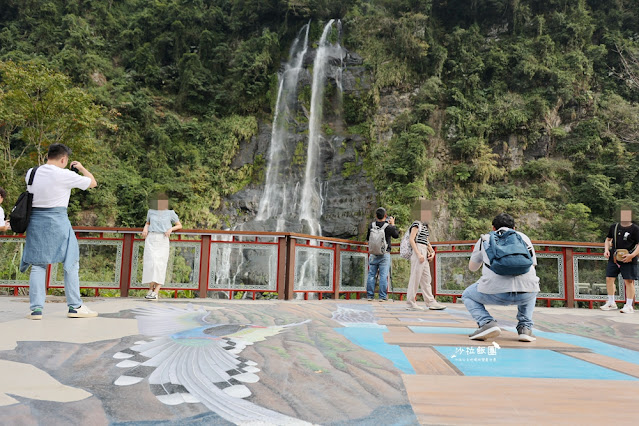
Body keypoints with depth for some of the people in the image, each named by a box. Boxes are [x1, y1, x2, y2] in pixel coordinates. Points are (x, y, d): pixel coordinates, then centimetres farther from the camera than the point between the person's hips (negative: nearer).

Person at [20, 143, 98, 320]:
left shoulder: (32, 173, 6)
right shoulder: (65, 175, -11)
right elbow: (93, 183, -1)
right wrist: (81, 168, 16)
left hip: (35, 220, 5)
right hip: (57, 221, -5)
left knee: (37, 265, 9)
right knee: (71, 263, 5)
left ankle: (36, 308, 7)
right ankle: (75, 307, 7)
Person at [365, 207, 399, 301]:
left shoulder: (371, 225, 0)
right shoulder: (388, 227, -8)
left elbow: (367, 238, 14)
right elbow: (396, 235, 9)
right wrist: (393, 224, 19)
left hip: (373, 254, 3)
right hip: (384, 255, -3)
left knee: (371, 275, 7)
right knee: (383, 275, 0)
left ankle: (370, 296, 10)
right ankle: (382, 296, 0)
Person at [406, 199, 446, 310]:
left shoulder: (425, 226, 20)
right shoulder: (416, 224, -6)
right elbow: (411, 239, -13)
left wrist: (432, 252, 9)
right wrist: (419, 254, -18)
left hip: (424, 253, 9)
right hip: (418, 252, -9)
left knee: (426, 279, 11)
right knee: (415, 278, -6)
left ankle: (430, 302, 16)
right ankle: (411, 303, 0)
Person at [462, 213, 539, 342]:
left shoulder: (485, 238, 23)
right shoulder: (524, 237, 26)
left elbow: (472, 267, 33)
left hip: (496, 292, -3)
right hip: (526, 294, 3)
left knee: (467, 296, 25)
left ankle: (487, 323, -1)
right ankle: (525, 328, 19)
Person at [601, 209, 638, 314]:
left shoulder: (635, 228, -4)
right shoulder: (614, 227, 10)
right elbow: (608, 239, 22)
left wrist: (632, 255, -19)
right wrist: (606, 250, 6)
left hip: (628, 260, -5)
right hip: (613, 259, 5)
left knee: (629, 281, -3)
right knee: (609, 279, 5)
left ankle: (629, 306, 7)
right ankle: (611, 303, 20)